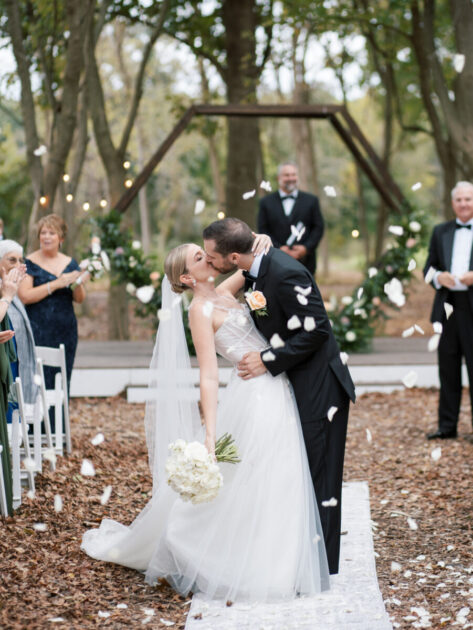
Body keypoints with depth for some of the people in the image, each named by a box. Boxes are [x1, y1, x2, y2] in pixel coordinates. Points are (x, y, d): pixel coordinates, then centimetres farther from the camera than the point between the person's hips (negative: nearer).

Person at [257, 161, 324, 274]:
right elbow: (263, 230, 4)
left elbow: (318, 228, 7)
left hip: (304, 261, 0)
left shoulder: (311, 200, 10)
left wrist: (306, 248, -8)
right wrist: (279, 248, -10)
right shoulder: (266, 202, 9)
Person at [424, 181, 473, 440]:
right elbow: (429, 266, 15)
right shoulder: (440, 232, 15)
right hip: (446, 307, 4)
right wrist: (438, 277, -7)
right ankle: (447, 425, 15)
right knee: (448, 368, 9)